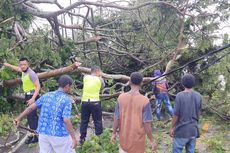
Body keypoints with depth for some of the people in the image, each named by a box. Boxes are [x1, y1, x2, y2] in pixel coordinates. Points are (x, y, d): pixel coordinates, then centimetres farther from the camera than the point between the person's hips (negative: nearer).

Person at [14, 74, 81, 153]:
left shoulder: (46, 95, 5)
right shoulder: (66, 100, -13)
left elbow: (31, 107, 8)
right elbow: (66, 120, -20)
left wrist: (19, 118, 20)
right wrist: (74, 138, -15)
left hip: (43, 133, 6)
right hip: (59, 134, -5)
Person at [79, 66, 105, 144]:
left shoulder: (86, 77, 3)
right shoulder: (99, 79, -2)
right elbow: (103, 85, 16)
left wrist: (97, 76, 25)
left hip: (85, 102, 3)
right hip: (95, 102, -3)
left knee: (84, 121, 13)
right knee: (98, 121, 8)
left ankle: (82, 138, 20)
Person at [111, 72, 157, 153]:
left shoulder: (121, 97, -10)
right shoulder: (144, 100, -19)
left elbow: (116, 118, -4)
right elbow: (146, 123, -17)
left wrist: (114, 133, 10)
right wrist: (152, 140, -6)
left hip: (124, 137, 3)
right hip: (137, 139, -3)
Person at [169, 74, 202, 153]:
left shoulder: (180, 95, -15)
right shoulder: (198, 96, 0)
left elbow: (176, 114, -13)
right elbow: (198, 113, 10)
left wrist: (172, 127, -1)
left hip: (181, 130, -4)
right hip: (193, 129, 5)